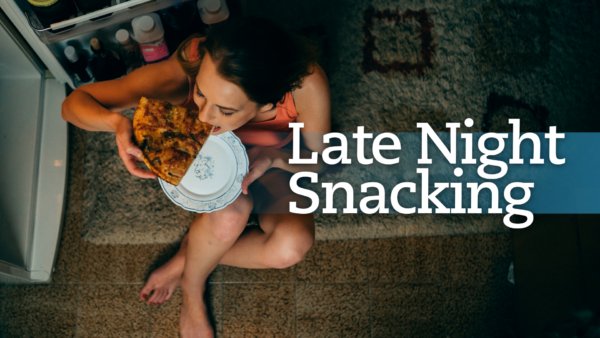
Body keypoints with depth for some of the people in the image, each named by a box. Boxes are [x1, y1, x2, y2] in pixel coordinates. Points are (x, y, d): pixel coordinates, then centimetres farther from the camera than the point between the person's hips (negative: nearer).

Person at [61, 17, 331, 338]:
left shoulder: (306, 83, -38)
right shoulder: (180, 75, -37)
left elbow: (318, 160, -17)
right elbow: (74, 103, -26)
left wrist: (272, 157, -39)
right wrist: (116, 122, -49)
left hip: (271, 159, 1)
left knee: (291, 246, -28)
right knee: (230, 211, -36)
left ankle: (187, 257, 0)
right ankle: (192, 288, -1)